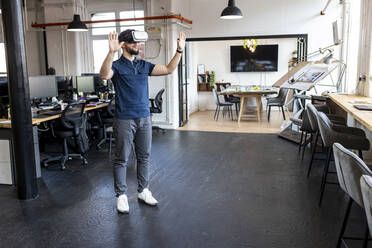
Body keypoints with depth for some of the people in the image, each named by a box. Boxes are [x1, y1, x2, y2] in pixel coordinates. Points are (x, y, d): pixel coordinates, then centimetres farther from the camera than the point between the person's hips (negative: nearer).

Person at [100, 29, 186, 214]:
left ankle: (143, 191, 27)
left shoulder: (144, 65, 12)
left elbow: (169, 69, 8)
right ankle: (121, 195, 16)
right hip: (124, 120, -5)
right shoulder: (116, 66, -5)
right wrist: (111, 52, -41)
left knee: (144, 157, 13)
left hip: (144, 118, 6)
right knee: (121, 159, 3)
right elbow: (104, 75, -28)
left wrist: (179, 50, -3)